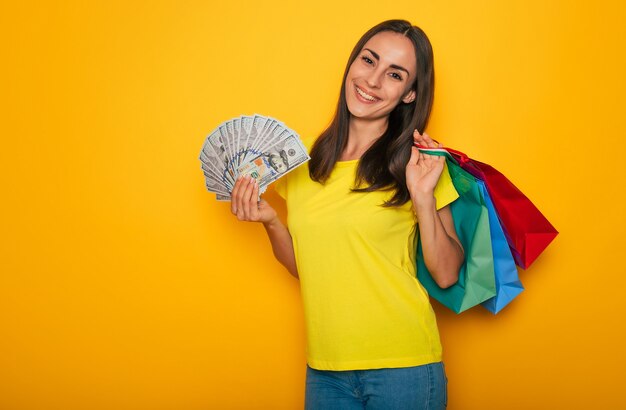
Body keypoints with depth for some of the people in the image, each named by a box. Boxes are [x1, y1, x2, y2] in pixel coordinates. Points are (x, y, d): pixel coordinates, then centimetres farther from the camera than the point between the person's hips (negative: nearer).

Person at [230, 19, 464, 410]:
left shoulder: (415, 162, -6)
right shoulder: (305, 161, 4)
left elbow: (447, 274, -8)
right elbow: (305, 267, 11)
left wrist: (423, 196, -19)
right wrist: (270, 221, -4)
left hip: (402, 367, -3)